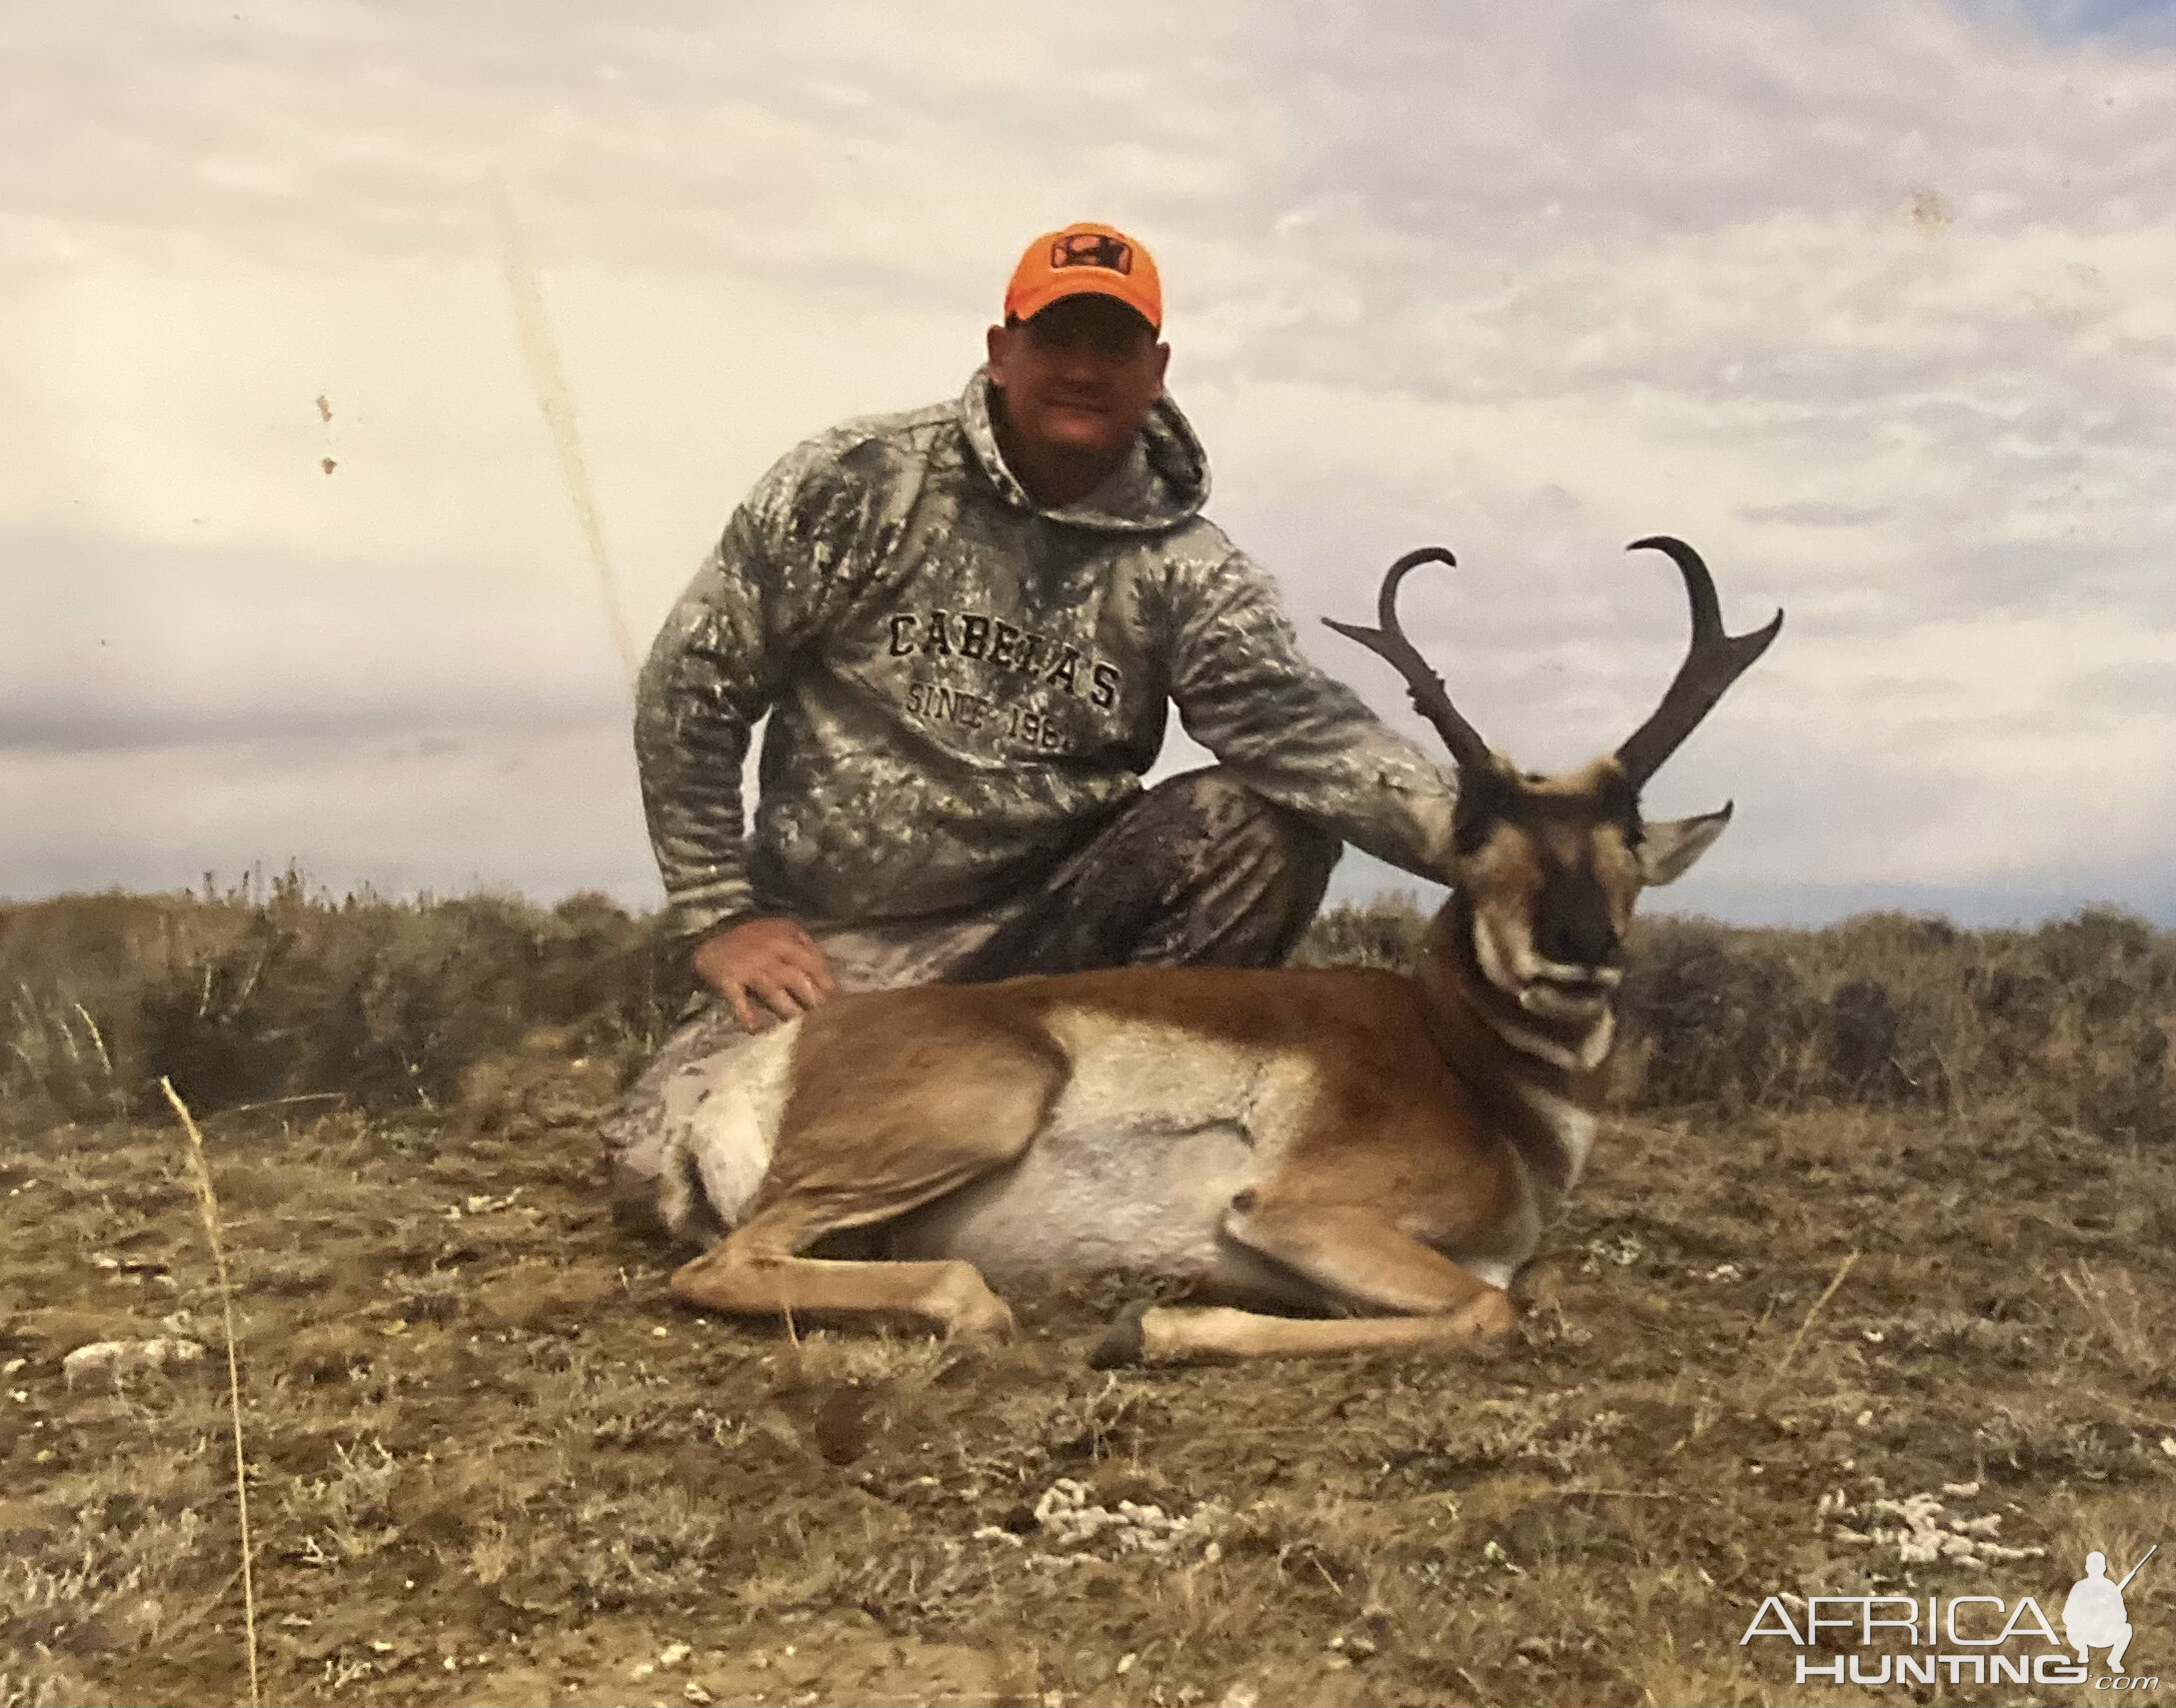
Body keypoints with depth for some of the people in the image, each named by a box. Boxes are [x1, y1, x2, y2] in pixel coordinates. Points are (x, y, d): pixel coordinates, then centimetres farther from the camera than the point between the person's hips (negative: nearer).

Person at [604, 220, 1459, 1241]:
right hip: (834, 951, -1)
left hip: (1053, 929, 1)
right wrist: (719, 914, -6)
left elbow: (1292, 718, -21)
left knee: (1271, 820, -23)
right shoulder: (856, 485, -6)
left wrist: (1460, 825, -40)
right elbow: (691, 685, -2)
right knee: (666, 1167, -22)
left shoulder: (1182, 567, -4)